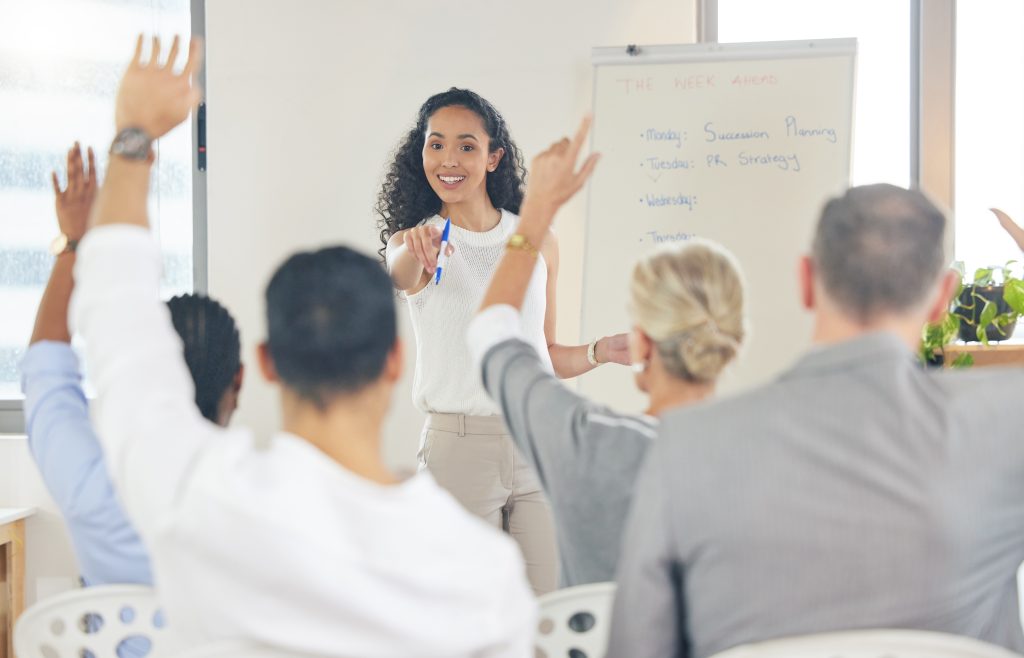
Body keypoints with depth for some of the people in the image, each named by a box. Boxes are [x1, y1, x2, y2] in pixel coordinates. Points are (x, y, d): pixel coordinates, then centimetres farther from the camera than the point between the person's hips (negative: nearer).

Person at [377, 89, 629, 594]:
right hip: (458, 444, -2)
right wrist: (416, 253, -49)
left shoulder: (538, 240, 8)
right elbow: (400, 275, -27)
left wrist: (599, 351, -1)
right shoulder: (413, 239, 0)